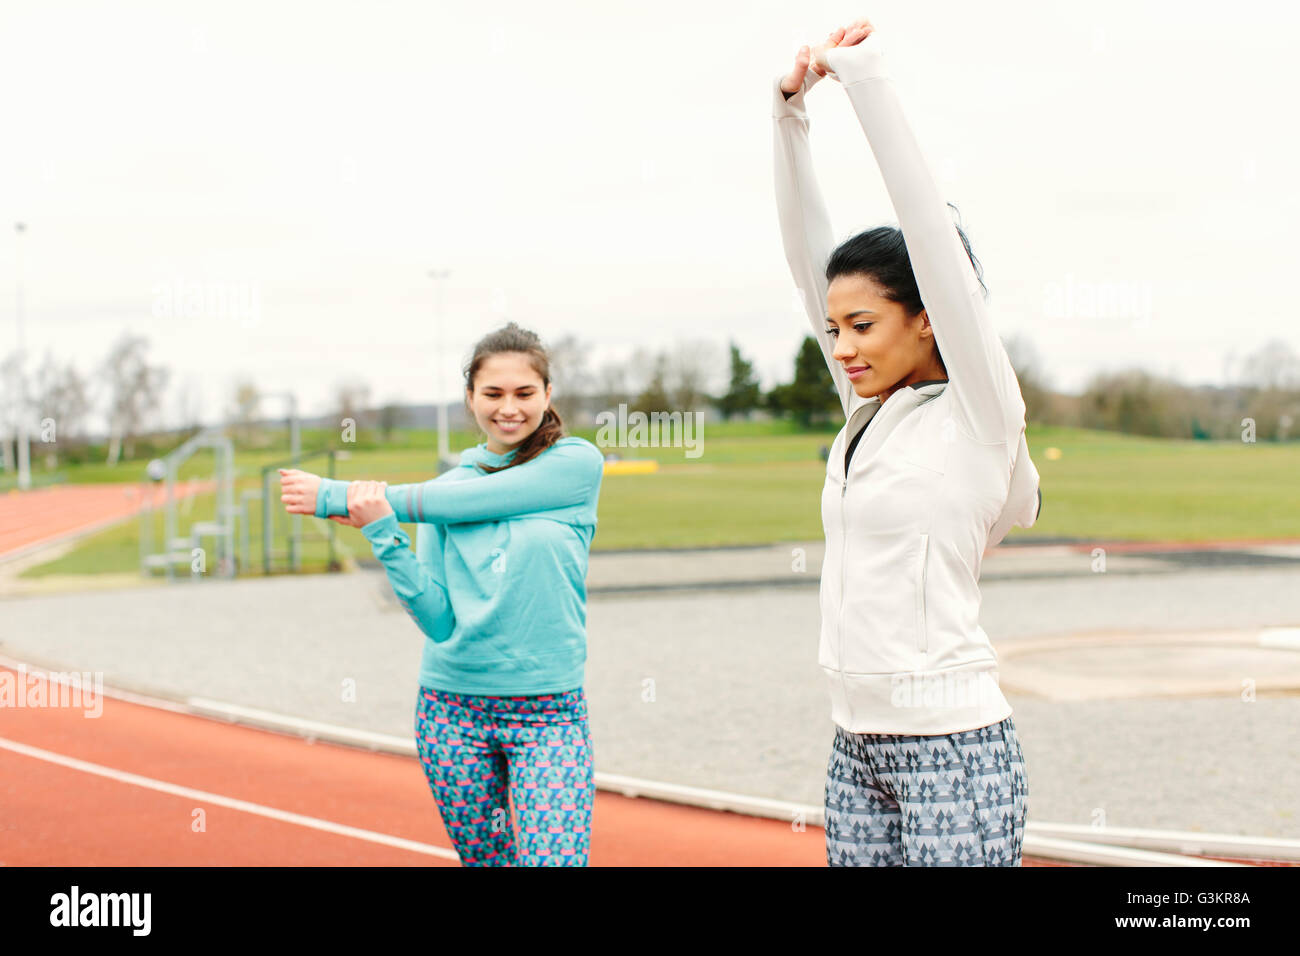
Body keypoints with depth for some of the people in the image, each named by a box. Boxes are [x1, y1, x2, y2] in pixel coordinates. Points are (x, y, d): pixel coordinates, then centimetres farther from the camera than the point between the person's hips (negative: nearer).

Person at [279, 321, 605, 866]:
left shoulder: (578, 463, -4)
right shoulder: (448, 485, 7)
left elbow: (460, 502, -12)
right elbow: (438, 620, -1)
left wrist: (337, 497, -8)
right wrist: (382, 532, -13)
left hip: (548, 712, -3)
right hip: (453, 708, 3)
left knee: (555, 859, -14)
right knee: (484, 859, 12)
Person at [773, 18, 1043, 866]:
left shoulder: (979, 414, -8)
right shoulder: (870, 410, 11)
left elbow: (931, 232, -13)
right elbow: (809, 253, 10)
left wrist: (867, 76, -11)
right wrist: (790, 112, 2)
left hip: (952, 754, -7)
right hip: (858, 751, 7)